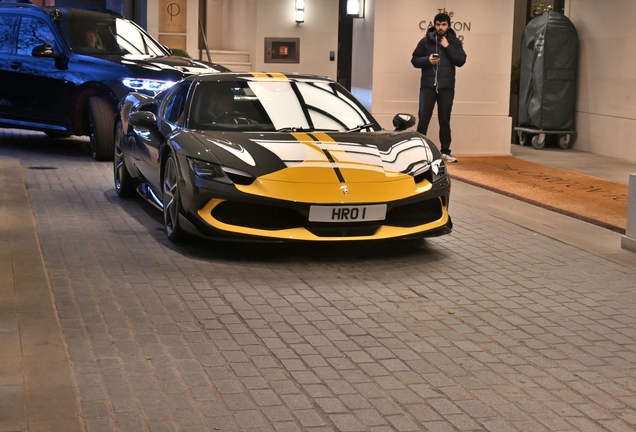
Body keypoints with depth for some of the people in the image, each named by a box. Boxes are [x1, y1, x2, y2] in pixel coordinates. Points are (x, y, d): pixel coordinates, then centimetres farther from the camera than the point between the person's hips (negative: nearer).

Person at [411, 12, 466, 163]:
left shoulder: (455, 42, 6)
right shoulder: (426, 41, 2)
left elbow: (461, 61, -5)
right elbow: (414, 60, 3)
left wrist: (448, 47, -12)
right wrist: (427, 60, -16)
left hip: (447, 87, 1)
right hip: (428, 86, -1)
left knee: (445, 120, 7)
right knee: (423, 119, -1)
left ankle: (445, 151, 12)